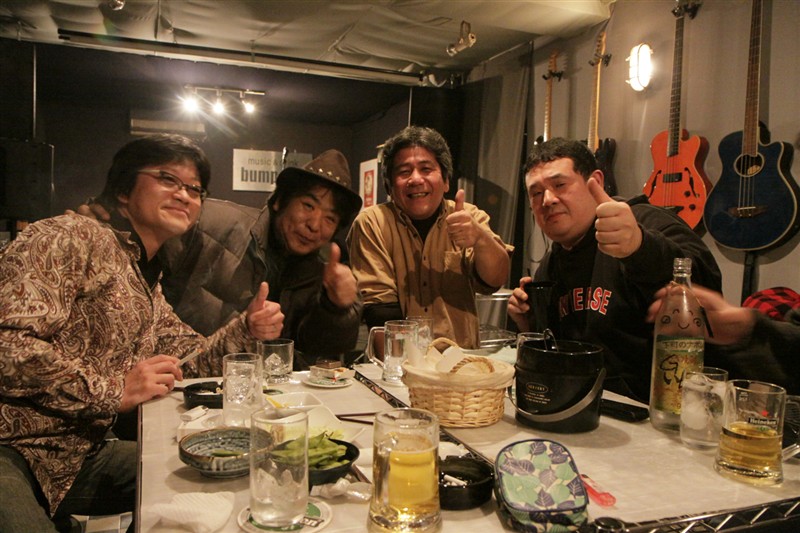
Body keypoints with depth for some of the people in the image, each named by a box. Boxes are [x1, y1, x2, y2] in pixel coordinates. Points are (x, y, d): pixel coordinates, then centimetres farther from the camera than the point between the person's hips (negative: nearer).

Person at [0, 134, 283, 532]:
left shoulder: (148, 286, 18)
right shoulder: (75, 238, -12)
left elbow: (189, 358, 20)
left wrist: (246, 329, 2)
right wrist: (113, 390, -19)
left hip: (76, 458, 9)